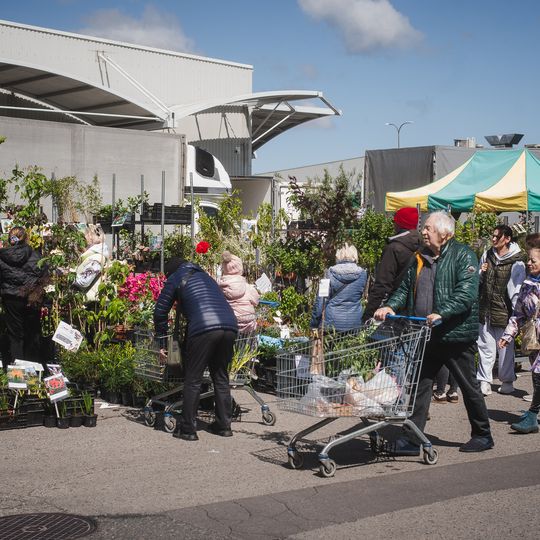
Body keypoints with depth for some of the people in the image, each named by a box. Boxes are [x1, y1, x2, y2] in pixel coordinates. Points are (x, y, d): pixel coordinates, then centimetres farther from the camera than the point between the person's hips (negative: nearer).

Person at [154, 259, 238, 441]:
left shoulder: (175, 279, 18)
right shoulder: (204, 276, 35)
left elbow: (160, 311, 14)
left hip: (203, 328, -6)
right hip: (230, 326, 6)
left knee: (193, 380, 4)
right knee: (221, 377, 17)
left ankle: (188, 429, 5)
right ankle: (224, 425, 21)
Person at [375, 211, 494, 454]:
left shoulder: (463, 255, -9)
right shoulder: (420, 258, 12)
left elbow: (467, 293, -21)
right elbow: (405, 288, 15)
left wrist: (442, 313, -32)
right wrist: (391, 306, -3)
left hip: (456, 335, -6)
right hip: (426, 336, 6)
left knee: (469, 386, 8)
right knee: (419, 386, 4)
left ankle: (483, 435, 24)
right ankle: (411, 439, 8)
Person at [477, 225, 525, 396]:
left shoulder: (516, 262, -6)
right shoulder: (487, 255, 10)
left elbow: (517, 289, -5)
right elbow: (478, 281, 22)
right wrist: (480, 272, -1)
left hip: (504, 311, -4)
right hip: (485, 310, 4)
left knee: (505, 348, 5)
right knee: (485, 347, 6)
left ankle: (507, 380, 19)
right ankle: (484, 381, 11)